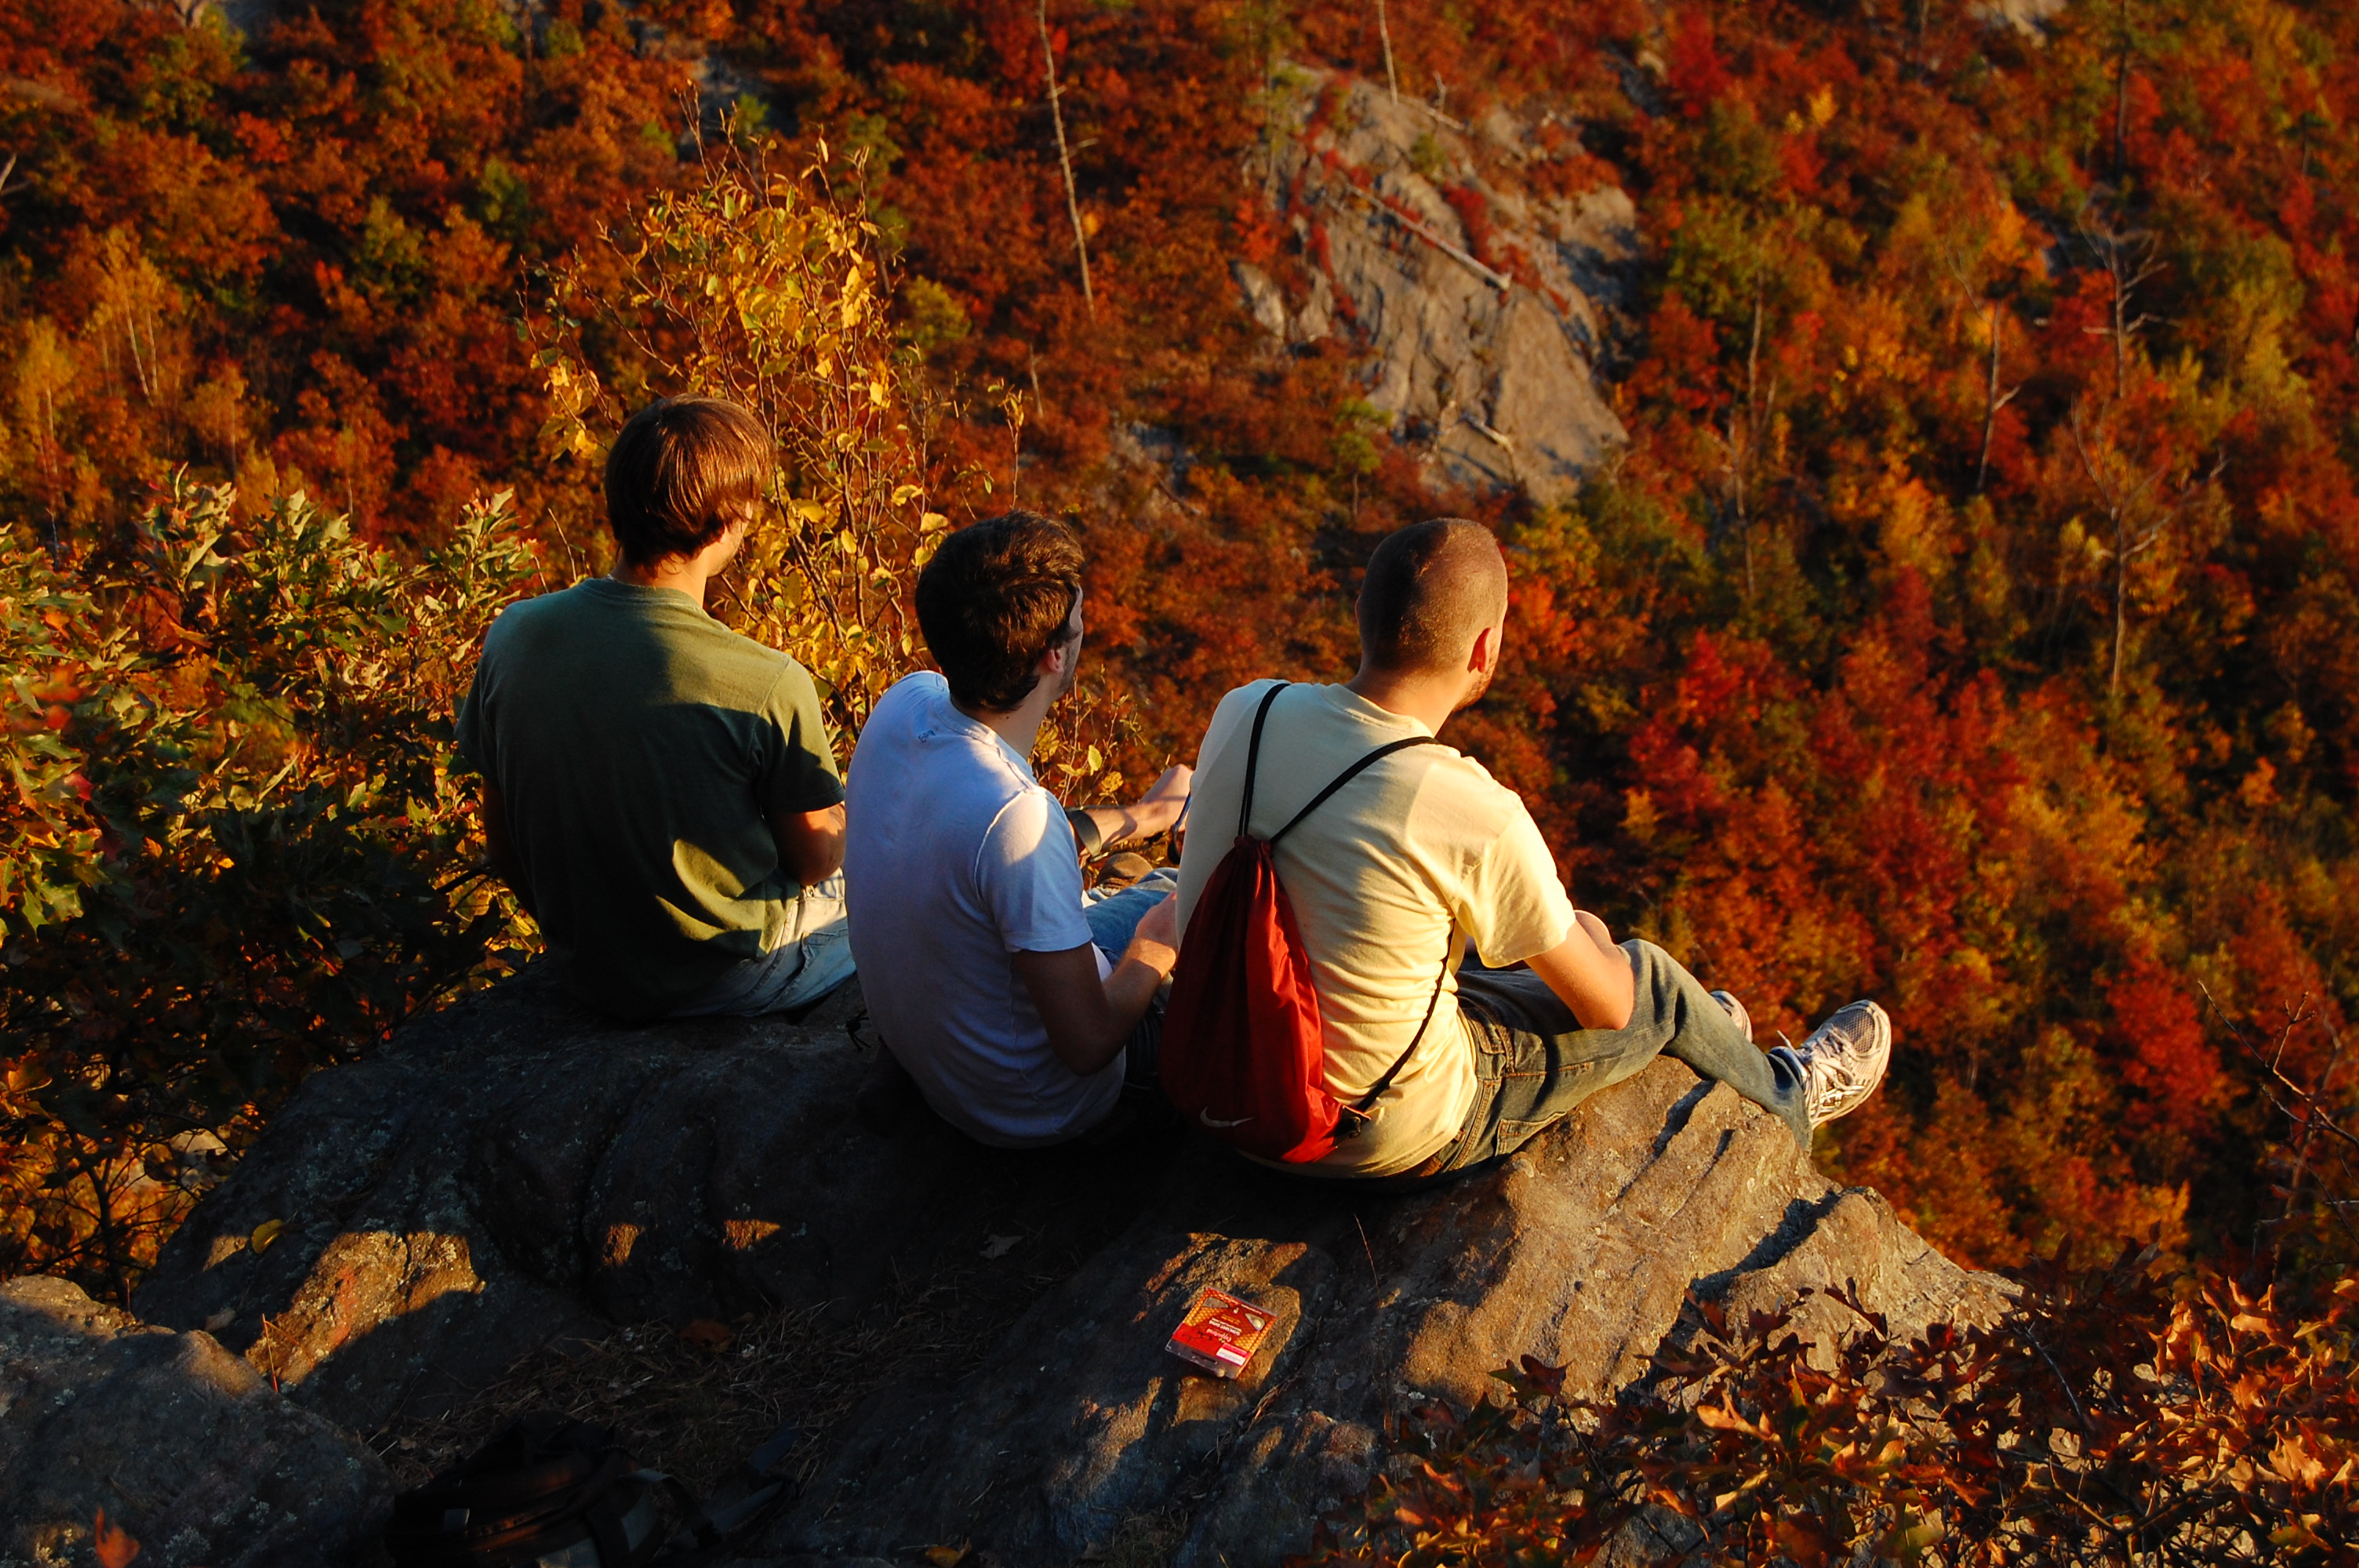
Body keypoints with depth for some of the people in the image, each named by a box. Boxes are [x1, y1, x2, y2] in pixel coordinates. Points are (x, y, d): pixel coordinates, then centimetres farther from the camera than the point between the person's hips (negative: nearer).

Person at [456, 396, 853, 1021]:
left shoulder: (513, 636, -12)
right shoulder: (768, 684, -28)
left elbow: (502, 835, 0)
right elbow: (813, 859, -12)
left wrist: (578, 929, 17)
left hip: (590, 970, 6)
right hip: (728, 978, -5)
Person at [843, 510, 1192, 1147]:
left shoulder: (906, 702, -15)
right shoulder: (1015, 813, -39)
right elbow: (1088, 1046, -30)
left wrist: (1132, 818, 16)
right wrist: (1153, 951, -11)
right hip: (1027, 1111, -7)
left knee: (1167, 887, 24)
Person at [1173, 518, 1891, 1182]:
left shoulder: (1243, 713, -13)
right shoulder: (1480, 819, -29)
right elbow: (1606, 1003, -11)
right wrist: (1587, 933, 13)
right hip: (1390, 1141, -6)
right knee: (1648, 978, 16)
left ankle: (1685, 1032, 56)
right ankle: (1788, 1096, 48)